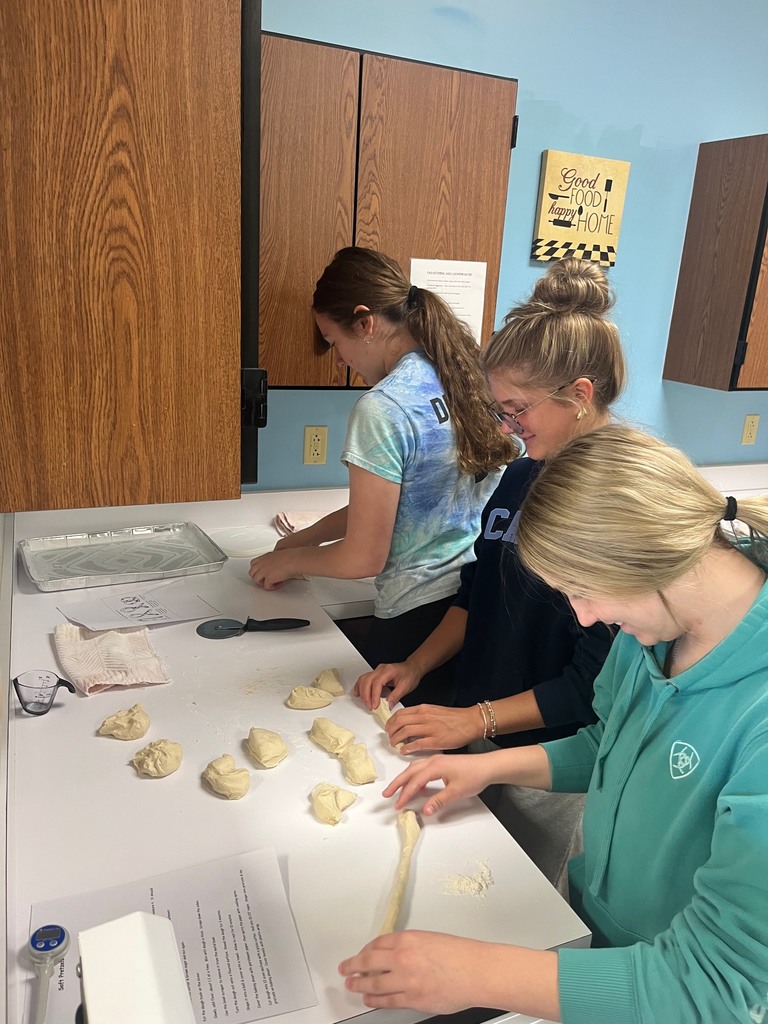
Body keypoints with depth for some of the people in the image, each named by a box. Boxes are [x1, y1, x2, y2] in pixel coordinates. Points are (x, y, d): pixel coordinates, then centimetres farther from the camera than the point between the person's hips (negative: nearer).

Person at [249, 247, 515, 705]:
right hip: (481, 598, 8)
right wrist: (305, 537, 15)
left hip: (421, 615, -7)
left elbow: (363, 557, -15)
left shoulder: (383, 408, -21)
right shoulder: (466, 374, 3)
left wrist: (289, 559, 3)